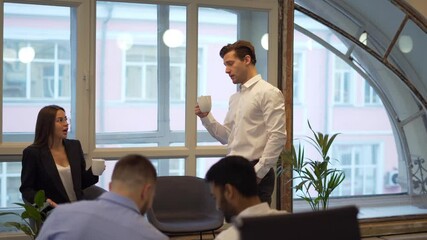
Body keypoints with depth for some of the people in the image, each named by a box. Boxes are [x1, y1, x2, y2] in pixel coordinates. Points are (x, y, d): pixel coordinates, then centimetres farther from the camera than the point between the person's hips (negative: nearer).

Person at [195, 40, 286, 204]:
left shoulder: (269, 93, -8)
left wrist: (258, 172, -17)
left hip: (255, 173, -7)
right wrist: (206, 117, 5)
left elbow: (277, 136, -15)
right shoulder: (234, 98, 16)